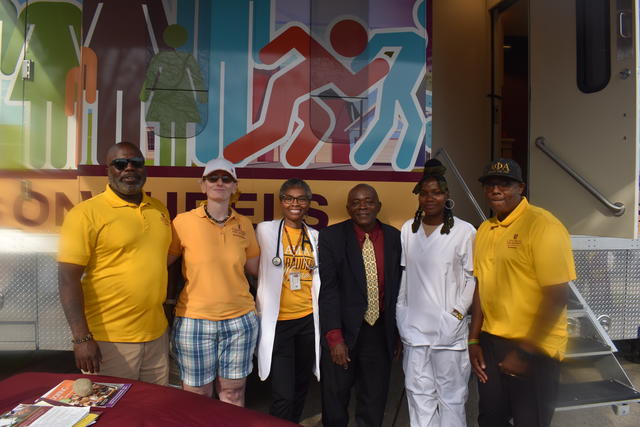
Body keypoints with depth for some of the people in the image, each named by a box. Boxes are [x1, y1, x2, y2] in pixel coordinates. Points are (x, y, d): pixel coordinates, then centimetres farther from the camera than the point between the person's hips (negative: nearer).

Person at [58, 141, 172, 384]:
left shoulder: (159, 209, 7)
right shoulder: (86, 213, -10)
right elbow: (68, 279, -13)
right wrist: (82, 338, -18)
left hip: (157, 335, 6)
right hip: (108, 340, -5)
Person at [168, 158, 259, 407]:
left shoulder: (244, 225, 3)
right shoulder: (183, 222, -6)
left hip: (240, 321, 2)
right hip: (194, 321, -2)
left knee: (233, 394, 16)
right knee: (198, 398, 12)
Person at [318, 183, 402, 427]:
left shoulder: (394, 237, 1)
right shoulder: (331, 237, -8)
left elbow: (398, 287, 6)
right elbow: (328, 289, -12)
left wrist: (397, 332, 8)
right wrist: (335, 337, -17)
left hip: (379, 332, 2)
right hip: (343, 330, -2)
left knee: (374, 405, 15)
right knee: (335, 401, 14)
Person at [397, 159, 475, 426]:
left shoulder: (465, 231, -7)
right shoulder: (408, 229, 4)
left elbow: (472, 277, -3)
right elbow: (402, 274, 9)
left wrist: (458, 313, -9)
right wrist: (400, 314, 8)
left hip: (449, 327, -3)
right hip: (414, 325, 4)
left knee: (451, 396, 6)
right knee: (419, 393, 13)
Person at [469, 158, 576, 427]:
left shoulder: (543, 226, -14)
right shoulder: (484, 230, 6)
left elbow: (557, 296, -17)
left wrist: (526, 352, -15)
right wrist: (474, 340, 8)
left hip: (533, 350, -6)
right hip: (490, 342, 6)